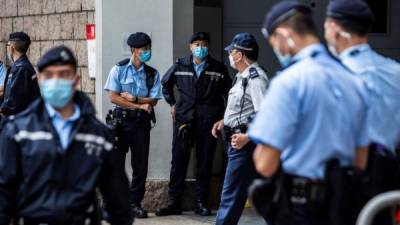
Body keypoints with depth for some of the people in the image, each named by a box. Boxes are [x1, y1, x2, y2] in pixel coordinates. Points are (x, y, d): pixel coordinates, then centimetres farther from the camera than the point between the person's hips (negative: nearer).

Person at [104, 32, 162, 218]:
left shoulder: (152, 74, 5)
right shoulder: (119, 69, -2)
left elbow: (153, 100, -2)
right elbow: (113, 97, -9)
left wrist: (133, 98, -14)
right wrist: (140, 105, -11)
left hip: (141, 122, 2)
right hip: (121, 120, -2)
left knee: (140, 165, 4)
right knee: (116, 162, 0)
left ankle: (135, 203, 13)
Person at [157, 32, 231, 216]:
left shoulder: (219, 69, 3)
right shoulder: (179, 66, 5)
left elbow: (228, 92, 12)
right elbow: (165, 83, 23)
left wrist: (224, 116, 8)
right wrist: (172, 104, 16)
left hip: (208, 122, 0)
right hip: (183, 120, 1)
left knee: (205, 162, 4)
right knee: (178, 161, 1)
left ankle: (201, 203, 12)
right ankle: (174, 202, 8)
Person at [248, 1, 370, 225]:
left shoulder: (289, 81, -15)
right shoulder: (355, 81, 7)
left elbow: (266, 165, -18)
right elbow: (361, 162, 11)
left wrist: (258, 151, 2)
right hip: (339, 207, 7)